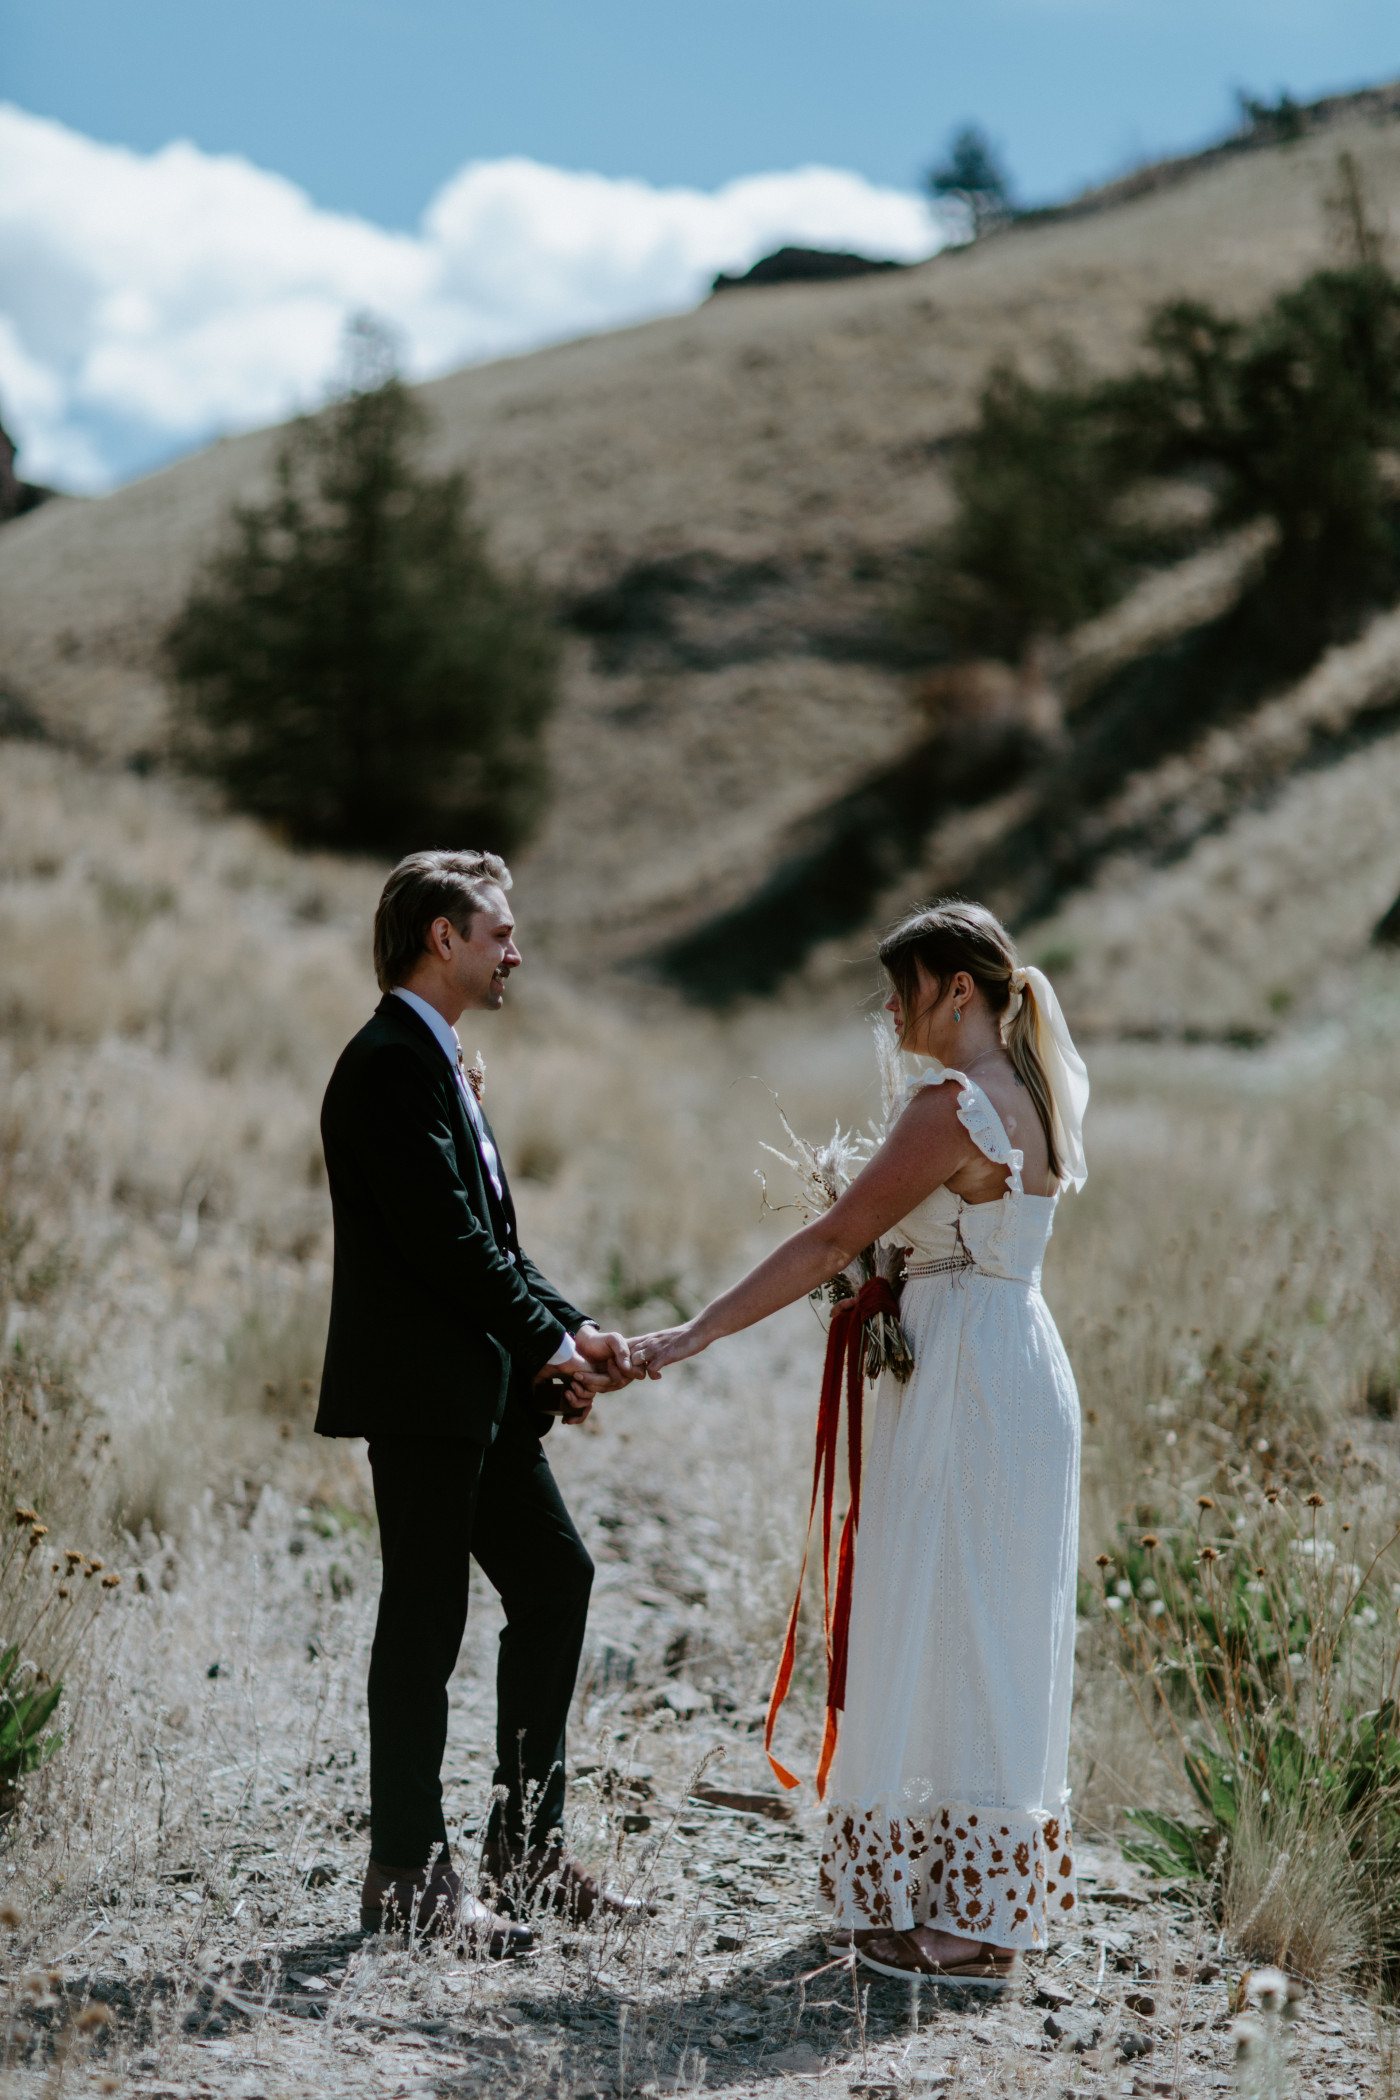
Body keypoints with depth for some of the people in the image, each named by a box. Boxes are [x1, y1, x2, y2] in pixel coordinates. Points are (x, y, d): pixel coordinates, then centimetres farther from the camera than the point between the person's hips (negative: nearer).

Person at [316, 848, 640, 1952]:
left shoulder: (440, 1062, 18)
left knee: (555, 1577, 13)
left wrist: (574, 1329, 7)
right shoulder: (391, 1064, -15)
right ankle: (410, 1872, 7)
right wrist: (551, 1341, -12)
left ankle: (526, 1837, 22)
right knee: (427, 1616, -3)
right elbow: (445, 1239, -21)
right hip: (422, 1392, -10)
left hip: (483, 1393, 10)